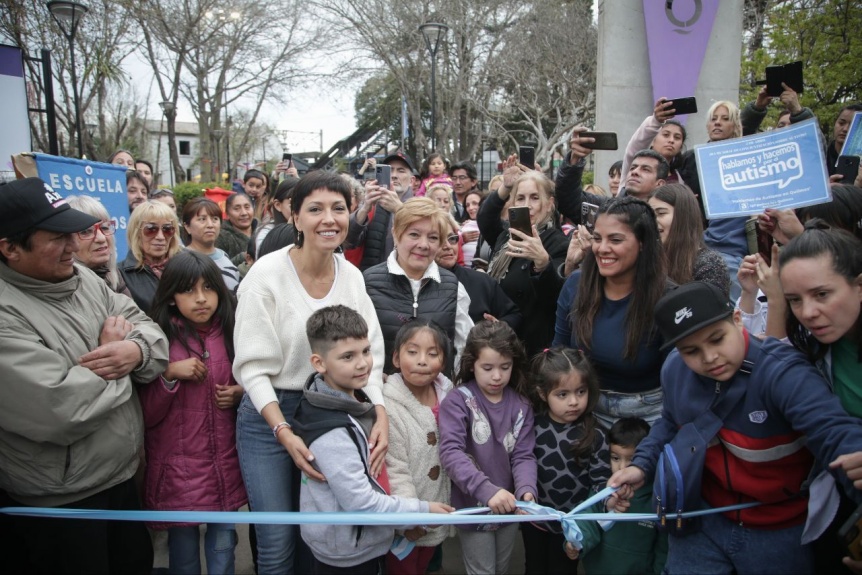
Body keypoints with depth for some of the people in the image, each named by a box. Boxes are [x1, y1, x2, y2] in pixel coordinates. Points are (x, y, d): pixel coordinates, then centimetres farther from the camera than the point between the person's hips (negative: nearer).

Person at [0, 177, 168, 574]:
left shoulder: (83, 278, 2)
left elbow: (147, 327, 4)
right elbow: (58, 410, -32)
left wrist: (137, 350, -20)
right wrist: (110, 355, -16)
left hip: (122, 476, 8)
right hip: (57, 502, -7)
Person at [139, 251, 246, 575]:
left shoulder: (231, 334, 2)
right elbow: (146, 416, -8)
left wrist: (239, 394, -4)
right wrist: (169, 374, -22)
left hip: (226, 464, 3)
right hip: (178, 467, -3)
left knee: (223, 546, 12)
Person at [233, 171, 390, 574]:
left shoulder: (352, 276, -1)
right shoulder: (267, 274, -15)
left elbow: (369, 354, -1)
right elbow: (253, 367, -15)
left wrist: (380, 413, -16)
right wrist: (284, 432, -24)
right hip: (269, 416, -4)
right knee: (278, 542, 4)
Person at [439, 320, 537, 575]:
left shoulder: (520, 405, -2)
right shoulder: (458, 401, -17)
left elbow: (523, 455, -7)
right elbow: (451, 452, -28)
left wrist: (526, 490, -27)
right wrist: (487, 490, -40)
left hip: (508, 507, 4)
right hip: (474, 508, -4)